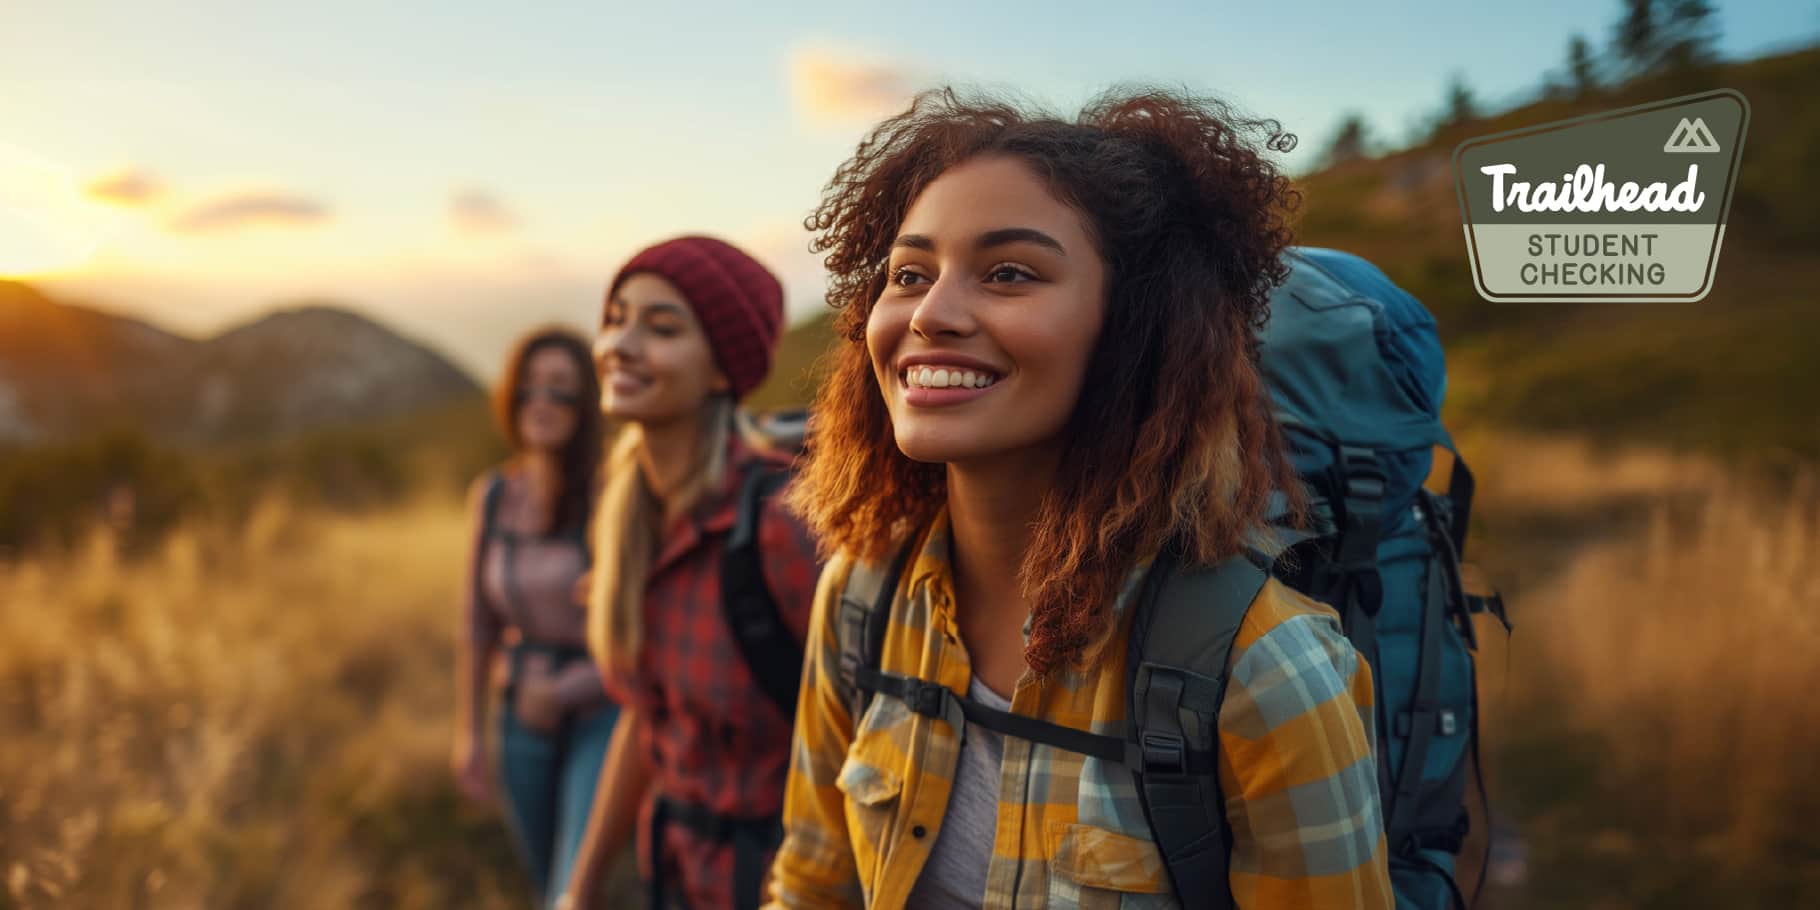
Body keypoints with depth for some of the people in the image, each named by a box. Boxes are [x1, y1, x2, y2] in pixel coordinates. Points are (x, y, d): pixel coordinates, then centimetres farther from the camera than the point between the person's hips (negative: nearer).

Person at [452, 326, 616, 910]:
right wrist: (468, 733, 8)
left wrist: (566, 689, -20)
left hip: (600, 715, -5)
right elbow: (480, 620, 8)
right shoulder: (492, 495, 0)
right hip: (525, 718, 5)